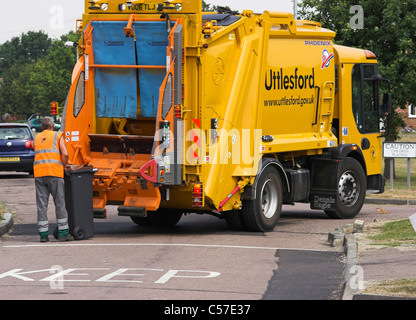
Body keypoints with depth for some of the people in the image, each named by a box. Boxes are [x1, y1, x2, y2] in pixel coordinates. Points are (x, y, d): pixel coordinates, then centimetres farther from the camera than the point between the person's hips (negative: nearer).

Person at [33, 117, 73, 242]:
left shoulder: (37, 138, 19)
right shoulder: (58, 136, 6)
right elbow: (65, 154, -7)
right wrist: (63, 167, 9)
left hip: (39, 173, 4)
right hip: (54, 172, -4)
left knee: (41, 205, 3)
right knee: (60, 203, 2)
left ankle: (43, 234, 0)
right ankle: (63, 233, 1)